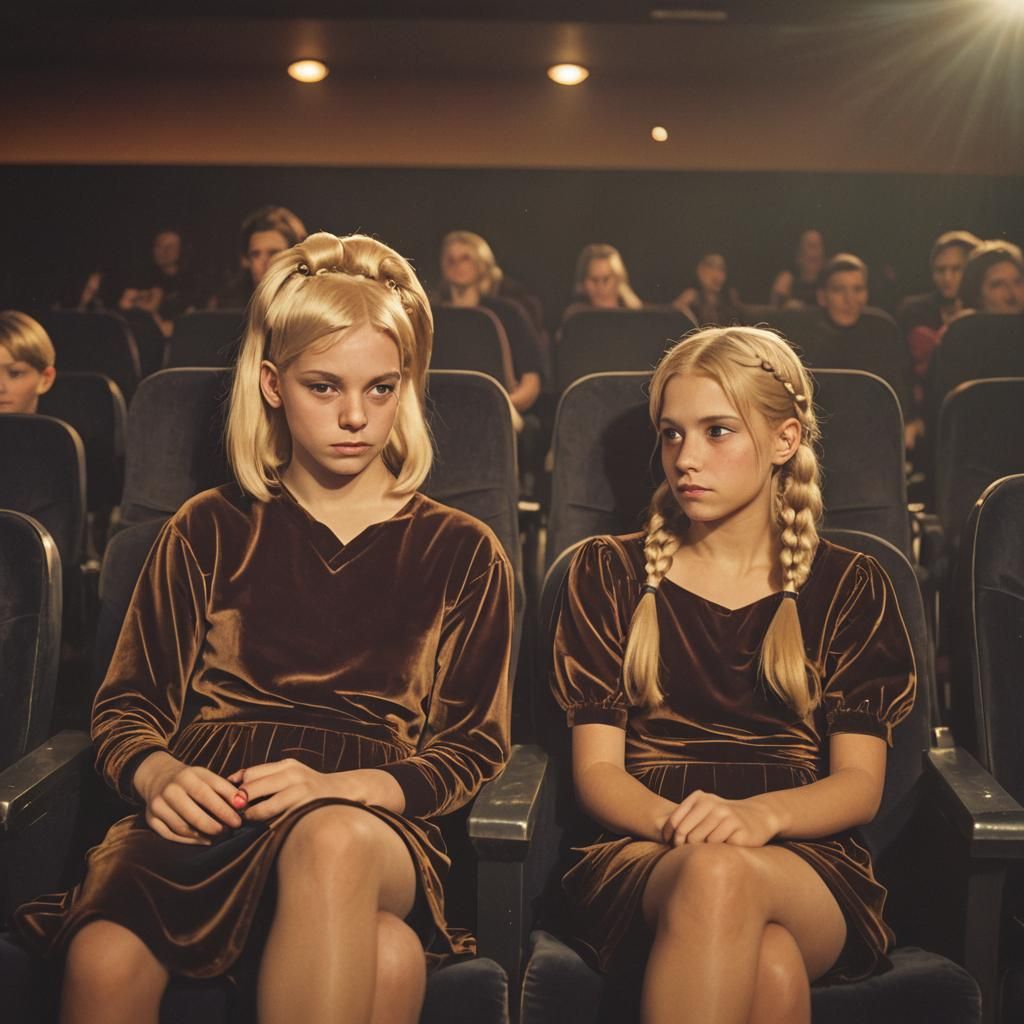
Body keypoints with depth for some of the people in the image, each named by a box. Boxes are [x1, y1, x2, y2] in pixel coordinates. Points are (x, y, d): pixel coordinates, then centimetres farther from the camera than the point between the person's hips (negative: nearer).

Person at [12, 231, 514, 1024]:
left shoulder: (461, 552, 15)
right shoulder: (211, 531, 18)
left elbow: (475, 746, 9)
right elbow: (126, 705, 17)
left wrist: (339, 787, -10)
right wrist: (158, 775, -8)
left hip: (371, 821, -1)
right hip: (207, 820, 1)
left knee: (331, 842, -39)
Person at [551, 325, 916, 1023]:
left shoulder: (850, 587, 14)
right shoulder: (610, 574, 13)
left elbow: (860, 783, 5)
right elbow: (597, 768, 5)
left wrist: (758, 814, -18)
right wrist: (675, 821, -18)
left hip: (807, 865, 1)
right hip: (642, 859, 0)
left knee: (724, 874, -38)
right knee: (765, 964, -36)